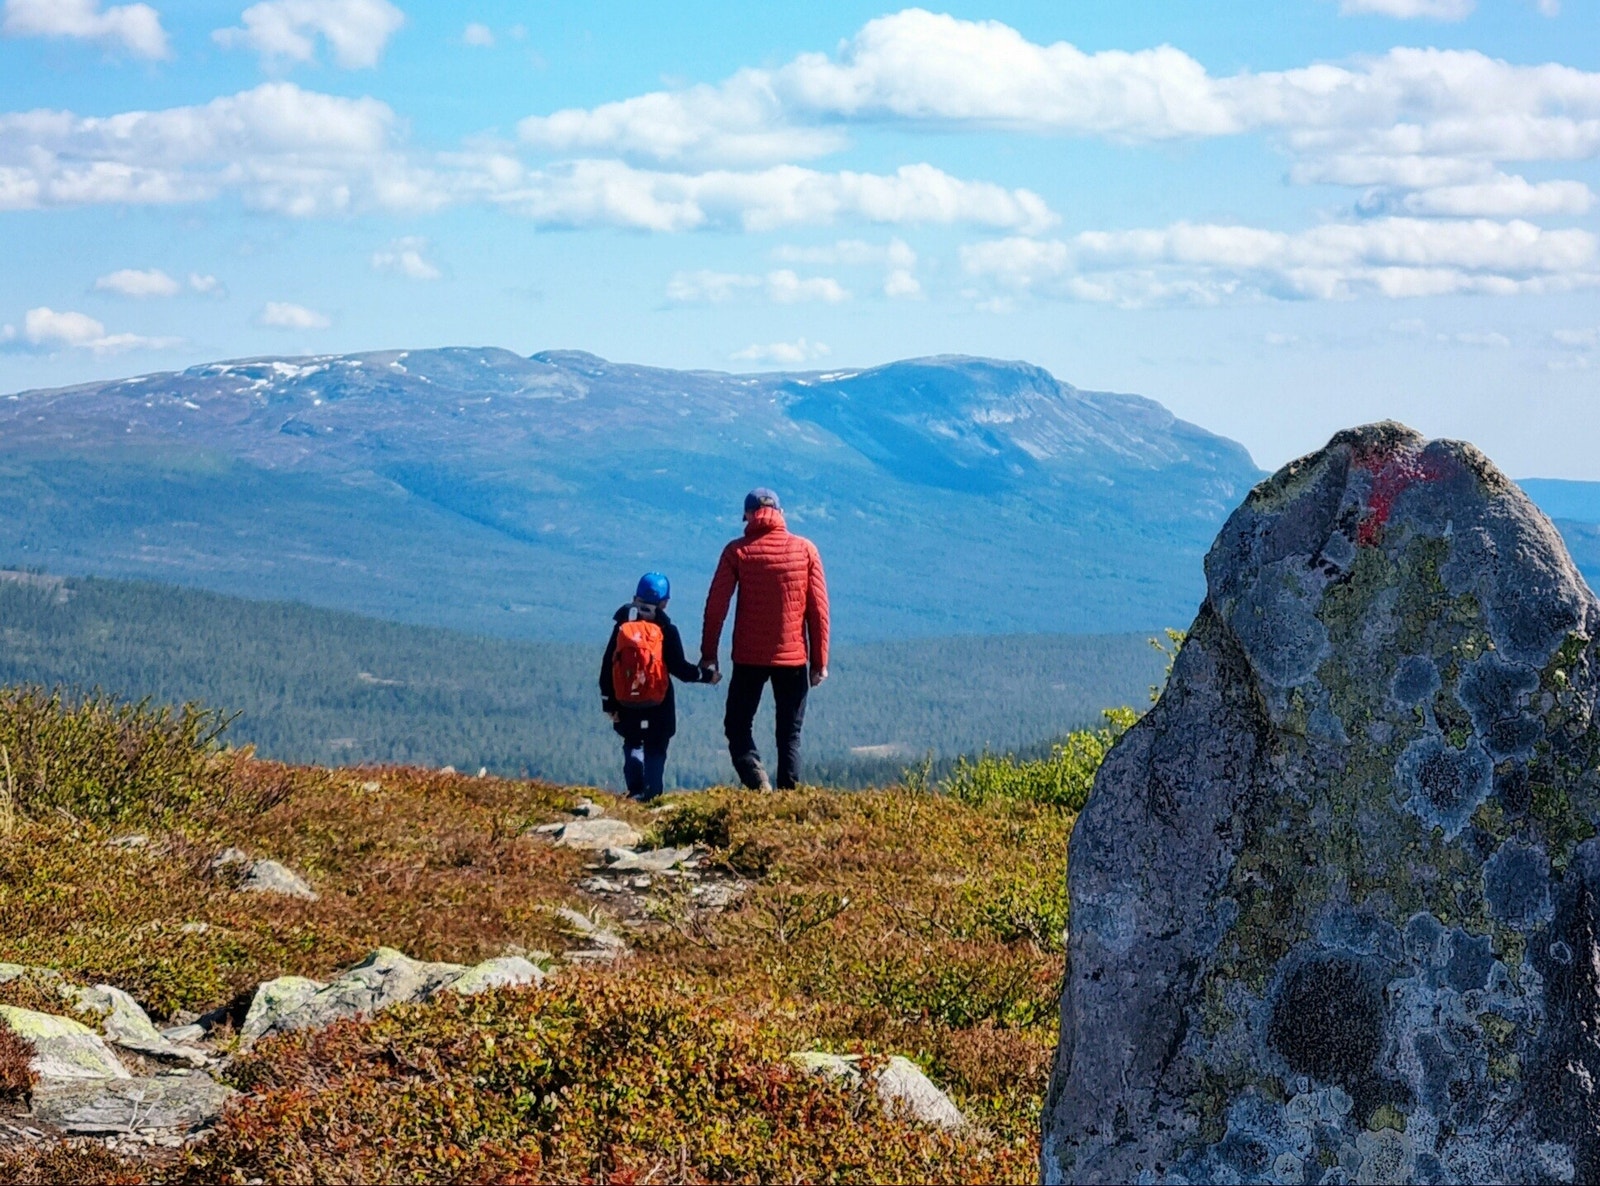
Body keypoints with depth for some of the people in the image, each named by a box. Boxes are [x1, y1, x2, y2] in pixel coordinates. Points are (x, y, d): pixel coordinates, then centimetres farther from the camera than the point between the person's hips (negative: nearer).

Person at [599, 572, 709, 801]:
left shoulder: (622, 627, 0)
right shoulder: (666, 631, -9)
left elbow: (607, 666, 2)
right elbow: (678, 667, -10)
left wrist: (608, 702, 8)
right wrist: (704, 675, 6)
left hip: (626, 703, 2)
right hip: (657, 705, -2)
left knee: (632, 744, 16)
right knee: (655, 748, 8)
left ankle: (635, 789, 0)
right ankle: (652, 793, -2)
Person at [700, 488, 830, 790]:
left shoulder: (737, 551, -3)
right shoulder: (805, 550, 2)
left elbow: (716, 607, -6)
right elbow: (818, 609, 1)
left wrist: (708, 655, 0)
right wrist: (819, 662, 6)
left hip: (749, 658, -1)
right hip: (794, 657, 2)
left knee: (738, 726, 9)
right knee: (789, 735, 9)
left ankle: (757, 782, -15)